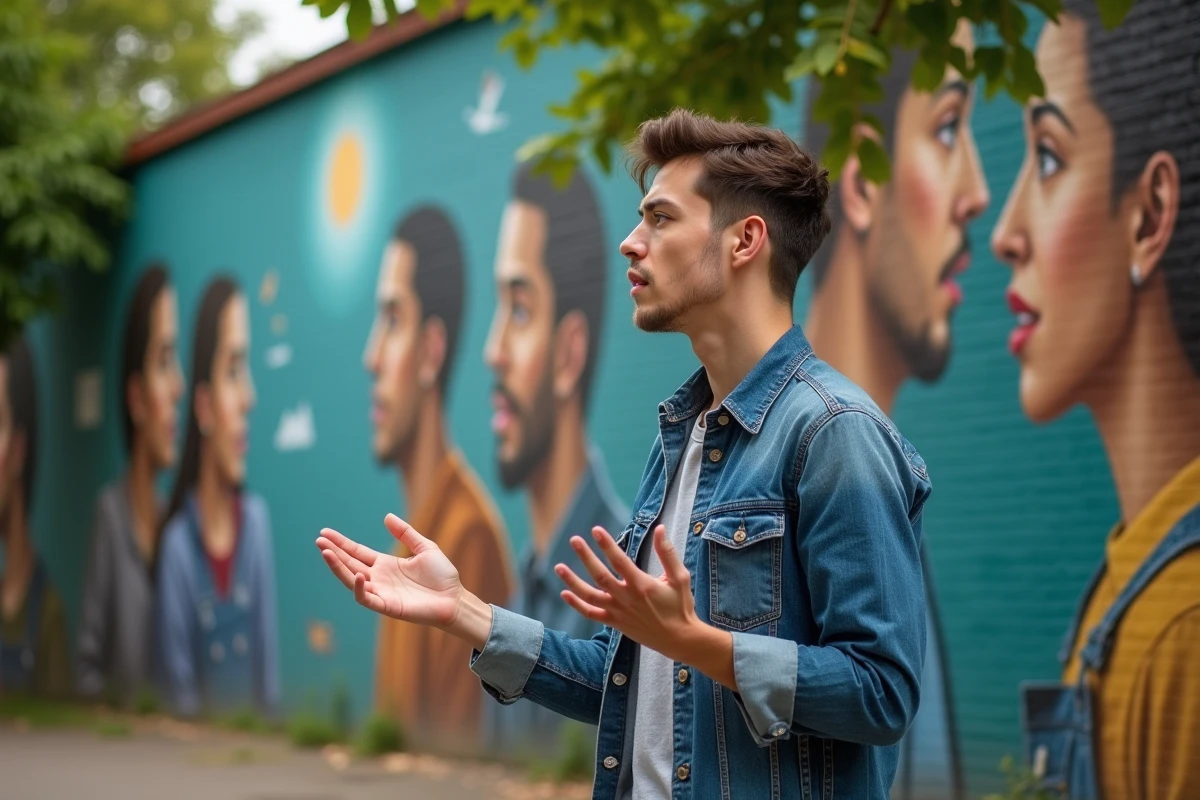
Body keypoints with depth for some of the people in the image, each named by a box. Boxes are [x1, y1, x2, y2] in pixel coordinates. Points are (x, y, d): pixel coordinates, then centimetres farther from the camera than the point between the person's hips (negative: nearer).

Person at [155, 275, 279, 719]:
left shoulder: (257, 518, 0)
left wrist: (268, 718, -2)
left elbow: (269, 657, 4)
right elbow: (179, 691, -6)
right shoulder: (177, 545, -10)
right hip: (200, 734, -2)